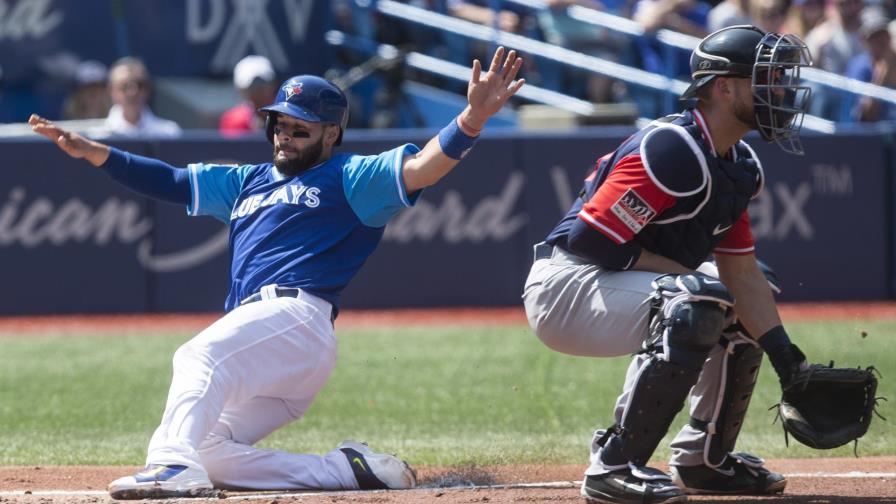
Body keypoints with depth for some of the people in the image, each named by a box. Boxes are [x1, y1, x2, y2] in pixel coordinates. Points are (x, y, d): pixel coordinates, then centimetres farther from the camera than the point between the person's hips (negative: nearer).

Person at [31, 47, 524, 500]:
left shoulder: (349, 179, 10)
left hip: (296, 317, -9)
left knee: (202, 354, -35)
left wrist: (473, 118, -23)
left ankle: (174, 463, -55)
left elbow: (420, 168, -6)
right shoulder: (249, 182, 31)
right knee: (209, 453, -2)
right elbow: (170, 181, 29)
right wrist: (92, 152, 19)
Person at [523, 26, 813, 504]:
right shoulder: (673, 150, -22)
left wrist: (786, 357, -4)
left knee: (753, 295, 19)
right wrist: (683, 270, -17)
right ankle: (615, 466, -28)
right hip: (563, 287, -11)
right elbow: (590, 238, -26)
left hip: (620, 284, 11)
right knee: (695, 303, -32)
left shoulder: (738, 167, 8)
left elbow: (742, 271, 7)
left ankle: (704, 459, 24)